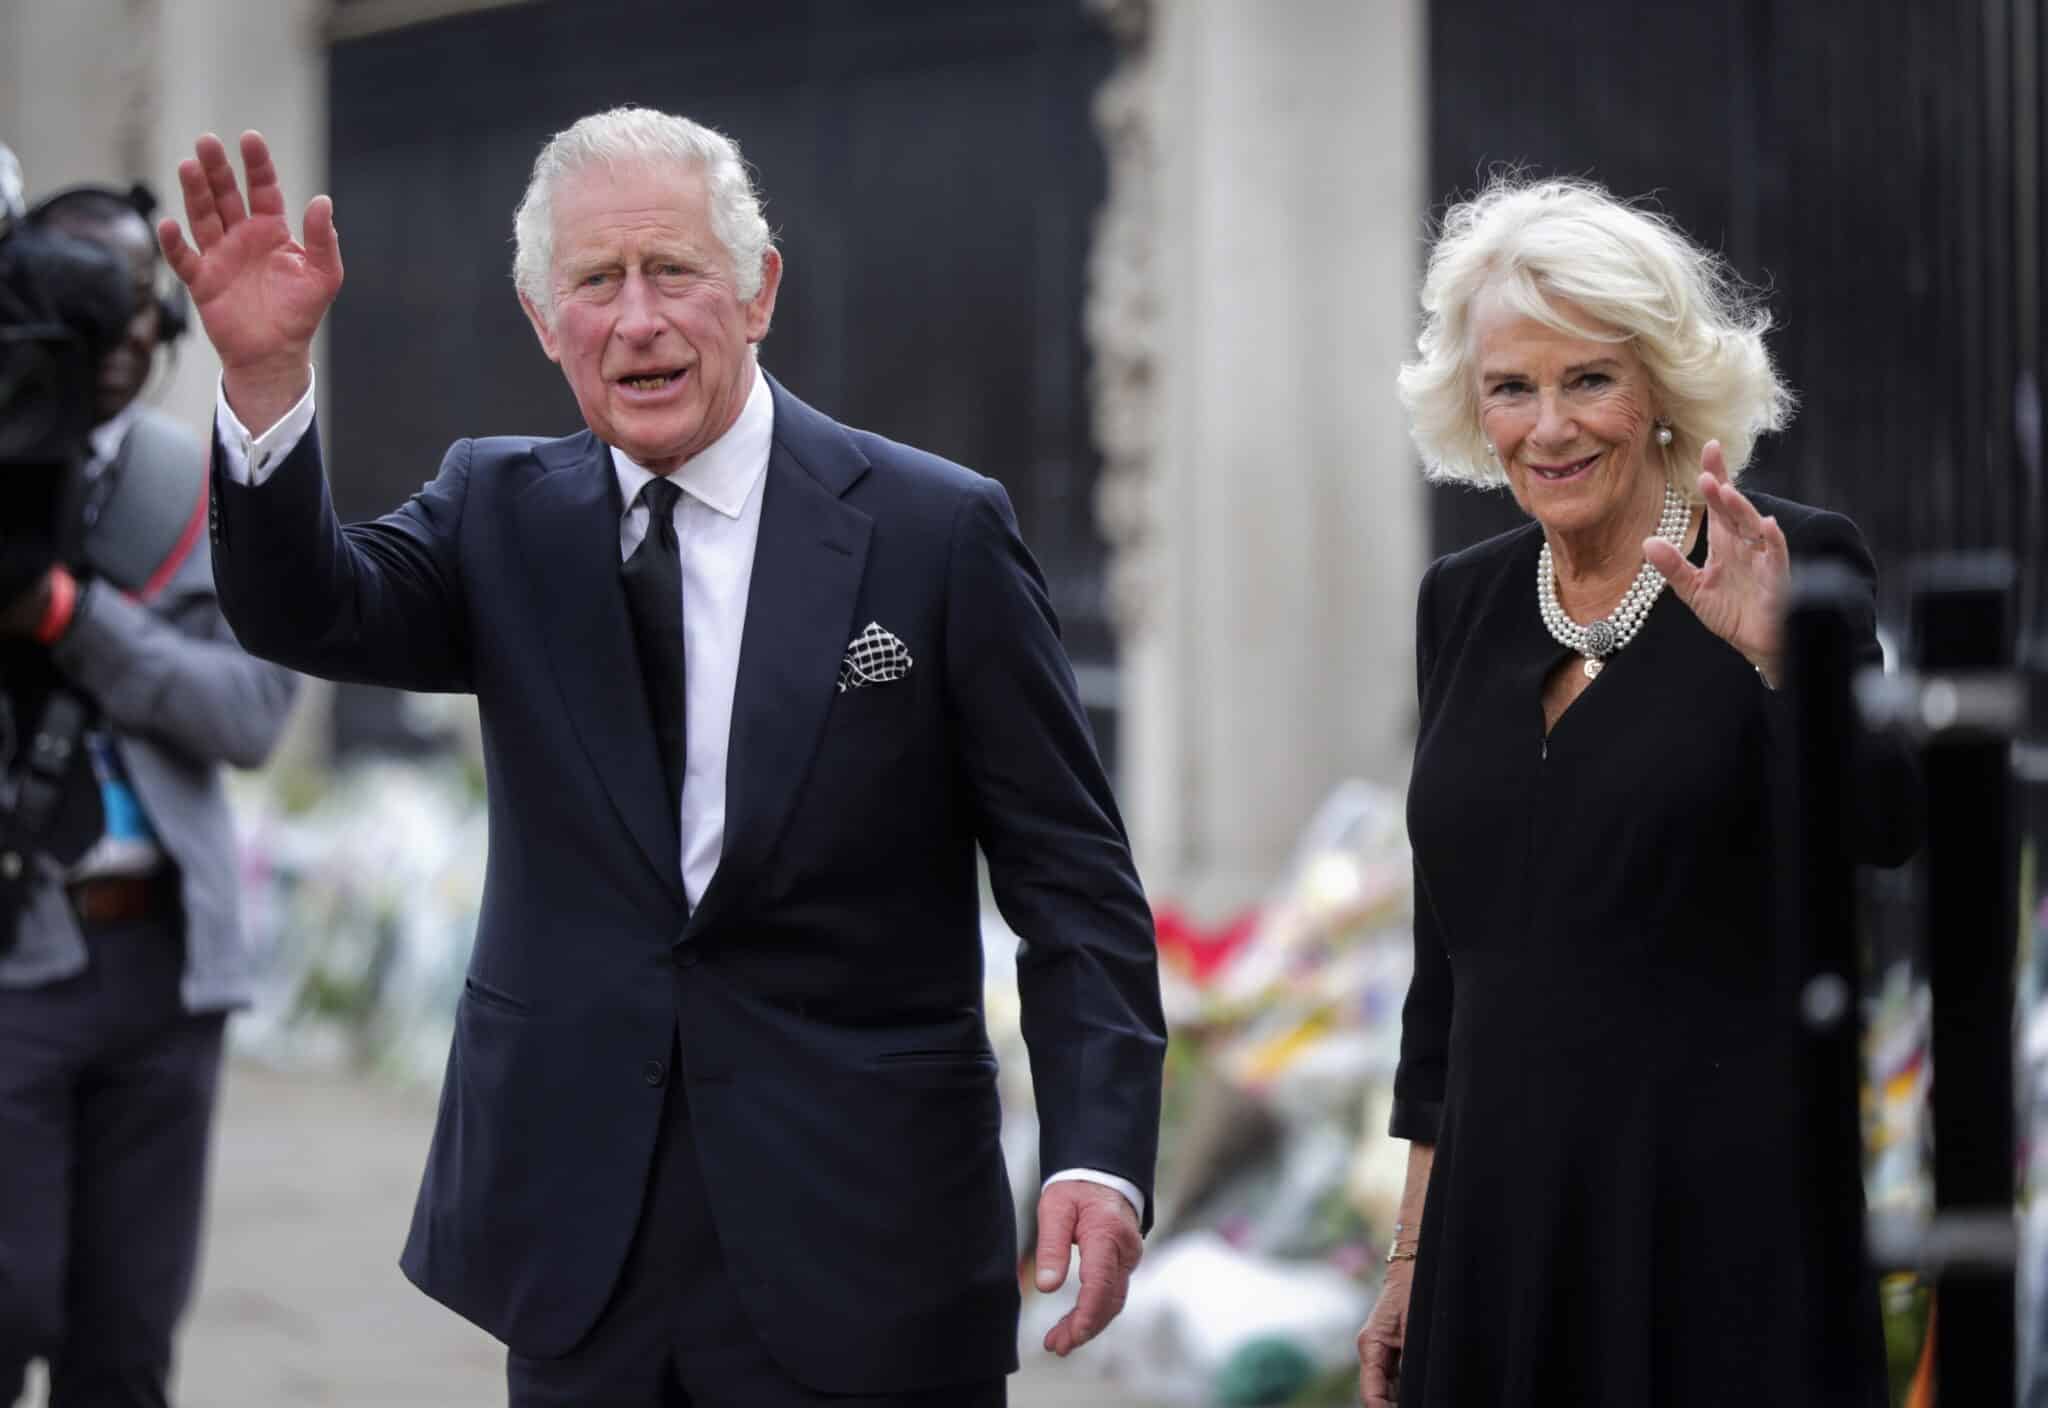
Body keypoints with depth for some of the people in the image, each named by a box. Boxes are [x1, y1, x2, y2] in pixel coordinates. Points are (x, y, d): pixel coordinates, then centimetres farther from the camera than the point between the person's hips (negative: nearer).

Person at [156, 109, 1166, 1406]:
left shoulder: (936, 531, -4)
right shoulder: (504, 517, 7)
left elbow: (1071, 876, -4)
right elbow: (308, 613, -11)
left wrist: (1098, 1154, -16)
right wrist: (267, 379, -27)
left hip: (855, 1246, -3)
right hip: (583, 1239, 3)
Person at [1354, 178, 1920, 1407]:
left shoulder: (1797, 565, -5)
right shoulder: (1466, 603, 9)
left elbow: (1885, 832, -20)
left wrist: (1775, 657, -35)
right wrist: (1412, 1254, 13)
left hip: (1723, 1209, -5)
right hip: (1504, 1206, 5)